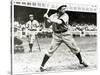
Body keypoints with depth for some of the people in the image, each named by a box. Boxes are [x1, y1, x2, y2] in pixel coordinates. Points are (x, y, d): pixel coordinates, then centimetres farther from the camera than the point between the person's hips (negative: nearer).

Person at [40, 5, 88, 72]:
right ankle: (42, 66, 1)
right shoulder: (53, 16, -1)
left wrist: (49, 19, -27)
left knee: (75, 48, 7)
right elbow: (47, 25, -4)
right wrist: (46, 19, -21)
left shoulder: (65, 15, -8)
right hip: (56, 35, 0)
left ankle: (81, 61, 31)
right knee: (51, 50, -8)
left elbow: (60, 22, -27)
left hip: (66, 34, 0)